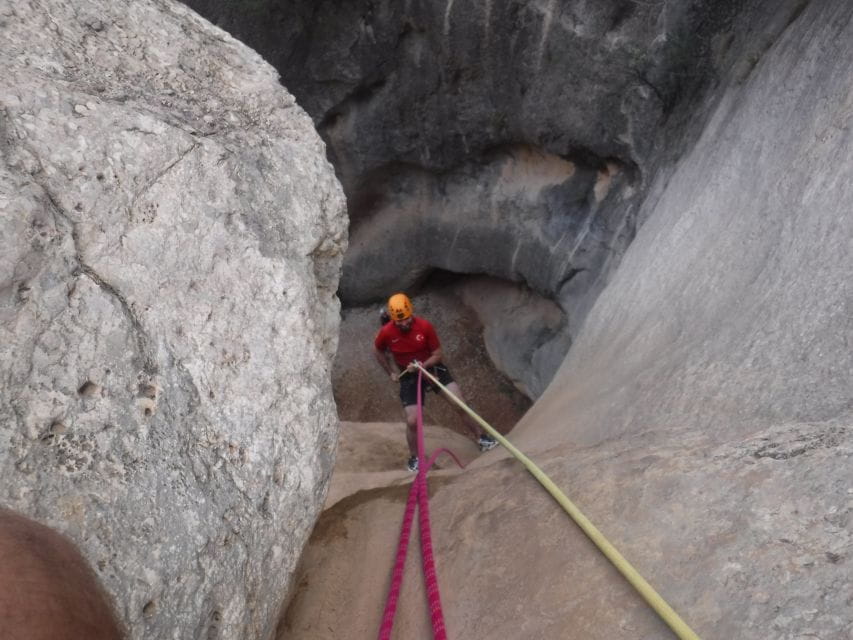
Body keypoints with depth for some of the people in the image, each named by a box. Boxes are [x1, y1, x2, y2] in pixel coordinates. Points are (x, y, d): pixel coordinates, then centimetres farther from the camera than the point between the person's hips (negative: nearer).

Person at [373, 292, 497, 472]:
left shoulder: (425, 326, -20)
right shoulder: (386, 332, -18)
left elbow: (437, 354, -9)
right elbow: (377, 351, 5)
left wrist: (422, 366, -26)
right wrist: (391, 373, 6)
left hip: (432, 368, 0)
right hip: (408, 376, 0)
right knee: (412, 421, -8)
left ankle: (481, 437, 12)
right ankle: (414, 457, 17)